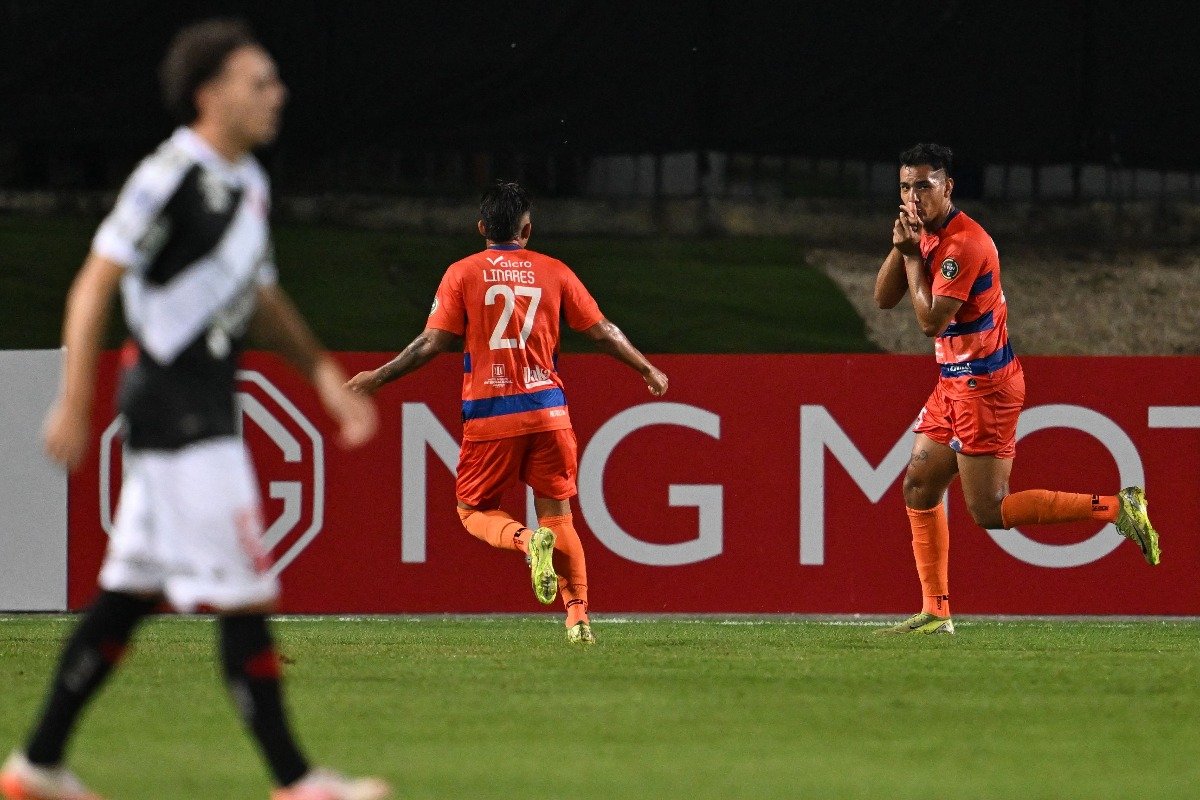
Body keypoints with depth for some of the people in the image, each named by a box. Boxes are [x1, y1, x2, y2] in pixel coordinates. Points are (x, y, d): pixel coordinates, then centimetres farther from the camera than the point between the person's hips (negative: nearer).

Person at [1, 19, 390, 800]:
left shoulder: (249, 183, 14)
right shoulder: (171, 177, -15)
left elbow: (263, 297, 25)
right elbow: (95, 286, -15)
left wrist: (324, 374, 17)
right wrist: (74, 403, -18)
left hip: (209, 411, 10)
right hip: (174, 406, -10)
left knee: (131, 593, 12)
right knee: (242, 595, -8)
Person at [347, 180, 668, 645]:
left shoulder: (462, 274, 0)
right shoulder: (554, 272, 6)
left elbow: (435, 342, -5)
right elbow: (601, 331, 8)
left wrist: (377, 379, 5)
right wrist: (648, 370, 23)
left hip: (489, 414, -2)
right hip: (547, 409, 2)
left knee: (474, 510, 11)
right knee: (558, 514, 9)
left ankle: (528, 541, -21)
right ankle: (578, 615, -1)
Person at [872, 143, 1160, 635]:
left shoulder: (963, 243, -20)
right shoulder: (928, 235, 10)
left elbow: (931, 321, -22)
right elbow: (884, 298, 8)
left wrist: (913, 254, -14)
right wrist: (901, 245, -6)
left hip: (985, 385, -10)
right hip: (955, 384, 10)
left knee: (988, 510, -10)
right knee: (919, 488, 8)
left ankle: (1117, 507, -7)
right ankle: (935, 613, 12)